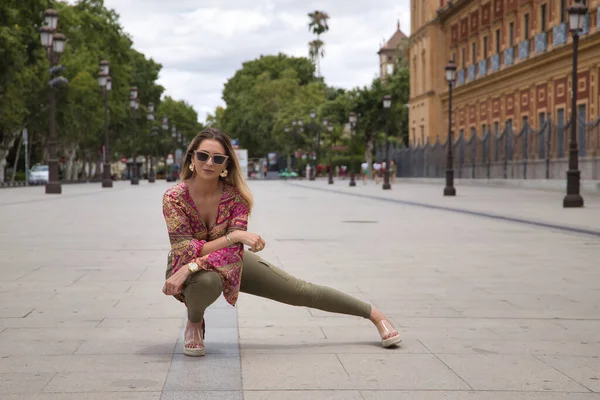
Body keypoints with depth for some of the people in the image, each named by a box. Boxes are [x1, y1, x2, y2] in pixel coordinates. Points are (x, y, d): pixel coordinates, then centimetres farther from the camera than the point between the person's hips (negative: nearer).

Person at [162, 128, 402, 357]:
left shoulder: (235, 196, -21)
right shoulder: (174, 198, -26)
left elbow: (233, 252, -23)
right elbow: (185, 250, -29)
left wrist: (191, 266, -39)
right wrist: (233, 236, -39)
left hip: (230, 263, 3)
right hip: (188, 268, -2)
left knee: (301, 291, 4)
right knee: (207, 281, -41)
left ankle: (374, 314, 21)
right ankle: (194, 322, -6)